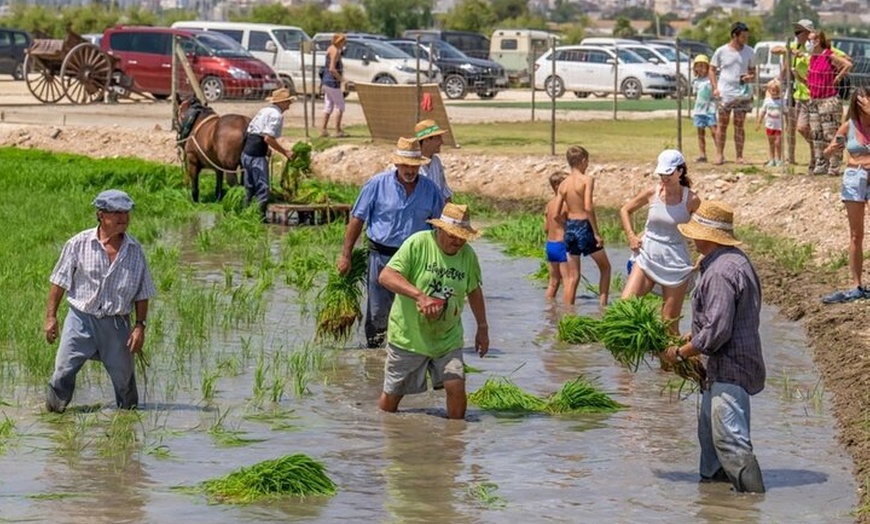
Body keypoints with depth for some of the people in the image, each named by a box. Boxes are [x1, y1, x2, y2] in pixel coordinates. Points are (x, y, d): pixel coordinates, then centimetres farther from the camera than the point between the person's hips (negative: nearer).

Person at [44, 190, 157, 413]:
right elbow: (59, 282, 1)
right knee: (63, 371, -10)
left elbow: (142, 293, 8)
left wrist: (140, 325, 1)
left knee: (124, 377, 9)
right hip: (81, 319, -2)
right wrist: (51, 316, -3)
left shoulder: (135, 250, 3)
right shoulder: (79, 244, -4)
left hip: (117, 324, 2)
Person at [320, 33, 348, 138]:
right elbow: (332, 69, -23)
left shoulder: (331, 49, 13)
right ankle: (338, 130, -2)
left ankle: (323, 129, 11)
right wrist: (341, 78, -16)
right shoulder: (335, 51, -16)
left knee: (328, 106, 12)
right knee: (340, 106, -3)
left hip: (326, 81, 10)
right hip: (332, 82, -10)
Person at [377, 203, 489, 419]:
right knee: (392, 394, 8)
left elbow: (474, 290, 17)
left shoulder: (468, 254, 0)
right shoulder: (417, 244, -16)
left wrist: (482, 327, 19)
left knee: (456, 387, -14)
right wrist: (420, 296, -34)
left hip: (447, 339, 3)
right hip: (409, 336, -3)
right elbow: (385, 276, -24)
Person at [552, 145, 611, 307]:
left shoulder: (563, 184, 6)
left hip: (569, 228, 5)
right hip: (584, 227, -5)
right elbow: (588, 207, -20)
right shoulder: (587, 180, -10)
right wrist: (596, 233, -15)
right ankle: (603, 306, 9)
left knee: (572, 277, 10)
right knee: (605, 267, 15)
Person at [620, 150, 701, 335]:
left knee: (670, 322, 2)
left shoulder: (691, 200, -7)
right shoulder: (652, 193, -2)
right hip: (647, 257, 2)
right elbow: (625, 210, 14)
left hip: (675, 263, -2)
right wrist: (631, 236, 4)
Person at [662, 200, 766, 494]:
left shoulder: (720, 272, -22)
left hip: (729, 369, -11)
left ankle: (754, 494, -17)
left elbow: (716, 332, -24)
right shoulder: (736, 261, 12)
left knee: (730, 438, -14)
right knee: (710, 435, 21)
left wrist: (680, 353, -11)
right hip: (722, 369, 11)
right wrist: (689, 338, 19)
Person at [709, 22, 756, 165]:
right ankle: (719, 155, 5)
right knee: (722, 124, 0)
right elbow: (712, 70, 7)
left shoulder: (749, 52, 7)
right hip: (725, 93, -2)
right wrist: (715, 88, -4)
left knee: (739, 125, 2)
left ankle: (739, 156, 4)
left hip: (743, 93, 2)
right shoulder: (721, 51, 1)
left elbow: (752, 71, 15)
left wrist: (750, 77, -9)